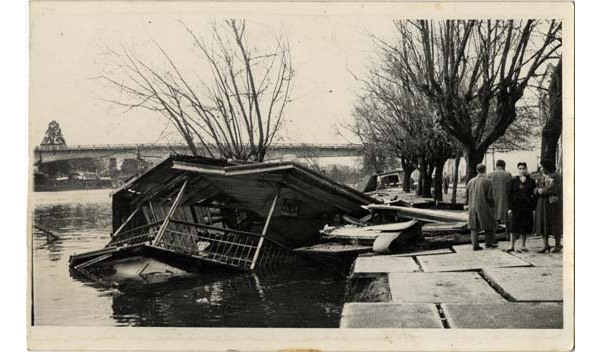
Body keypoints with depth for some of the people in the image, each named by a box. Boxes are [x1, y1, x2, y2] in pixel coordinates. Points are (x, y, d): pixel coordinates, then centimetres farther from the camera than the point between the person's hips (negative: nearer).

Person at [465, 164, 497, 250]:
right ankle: (488, 243, 20)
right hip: (484, 207, -4)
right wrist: (492, 206, 2)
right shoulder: (487, 181, -11)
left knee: (474, 226, 8)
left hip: (473, 207, 4)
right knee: (489, 225, 13)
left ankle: (475, 245, 4)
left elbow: (467, 195, 8)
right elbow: (490, 196, -13)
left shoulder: (471, 181, 3)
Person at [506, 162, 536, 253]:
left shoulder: (531, 181, 6)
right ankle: (511, 245, 5)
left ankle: (523, 245, 15)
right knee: (514, 226, -1)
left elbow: (534, 195, 6)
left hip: (527, 207, 1)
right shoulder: (513, 181, 5)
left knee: (525, 227, 5)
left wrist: (534, 208, -2)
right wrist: (510, 208, -3)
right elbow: (510, 195, 3)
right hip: (516, 207, -1)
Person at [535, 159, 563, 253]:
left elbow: (555, 189, -18)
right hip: (542, 204, 6)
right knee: (543, 224, 3)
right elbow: (536, 190, 7)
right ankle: (546, 245, 10)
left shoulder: (558, 177, -6)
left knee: (555, 224, 2)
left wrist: (543, 191, -14)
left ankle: (557, 245, 13)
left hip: (554, 204, -5)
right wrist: (538, 190, -15)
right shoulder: (542, 178, 12)